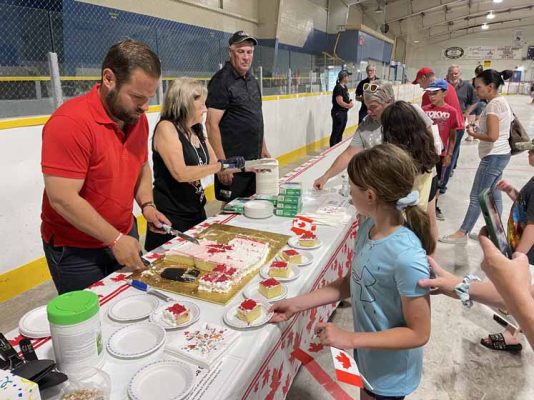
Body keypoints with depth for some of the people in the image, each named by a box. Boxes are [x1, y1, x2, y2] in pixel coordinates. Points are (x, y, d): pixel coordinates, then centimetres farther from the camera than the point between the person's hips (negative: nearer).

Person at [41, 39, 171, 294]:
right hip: (75, 251, -6)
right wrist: (116, 240, -21)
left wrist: (147, 205, -3)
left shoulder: (137, 118, -1)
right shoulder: (70, 123, -24)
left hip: (125, 237, 7)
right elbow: (62, 199, -25)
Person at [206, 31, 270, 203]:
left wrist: (263, 148, 18)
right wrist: (222, 162, -22)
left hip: (254, 159, 8)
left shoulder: (252, 80, 14)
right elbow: (212, 123, -18)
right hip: (233, 162, -8)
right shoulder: (221, 80, -12)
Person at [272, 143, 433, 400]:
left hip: (390, 372, -6)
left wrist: (350, 339, -26)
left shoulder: (406, 257, -35)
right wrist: (297, 304, -2)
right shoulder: (368, 227, -12)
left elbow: (419, 333, -25)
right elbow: (351, 283, -1)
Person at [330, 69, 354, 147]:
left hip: (344, 112, 10)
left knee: (341, 132, 15)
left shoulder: (345, 87, 12)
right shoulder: (338, 88, -17)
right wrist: (348, 105, -7)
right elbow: (340, 102, -22)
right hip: (338, 112, -10)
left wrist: (350, 102, 0)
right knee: (336, 132, -5)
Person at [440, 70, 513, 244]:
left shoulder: (493, 104, -19)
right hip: (501, 154, 10)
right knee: (494, 196, 16)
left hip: (493, 157, -10)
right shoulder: (501, 101, 12)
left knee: (476, 197, -2)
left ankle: (462, 233, 7)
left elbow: (492, 136, -26)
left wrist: (472, 133, -11)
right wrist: (479, 130, 4)